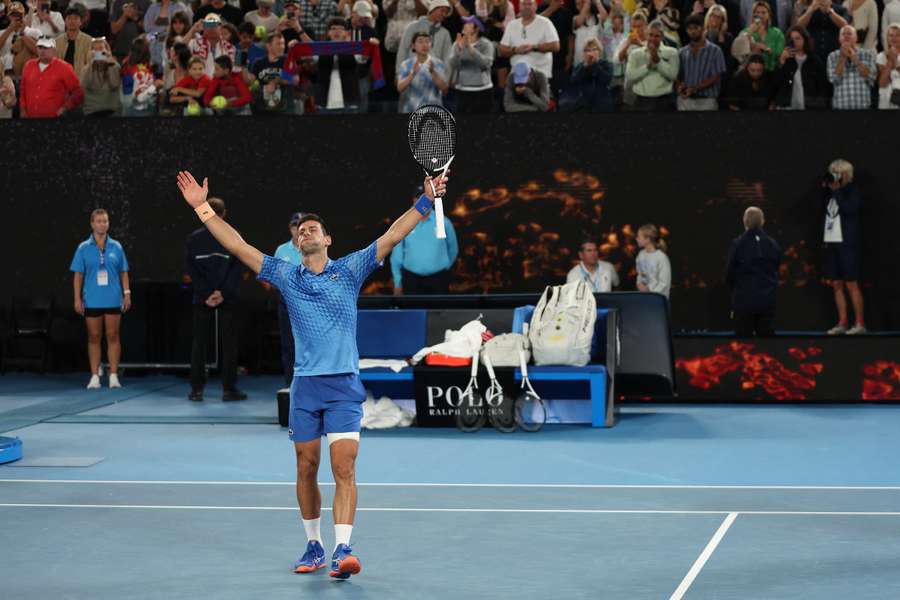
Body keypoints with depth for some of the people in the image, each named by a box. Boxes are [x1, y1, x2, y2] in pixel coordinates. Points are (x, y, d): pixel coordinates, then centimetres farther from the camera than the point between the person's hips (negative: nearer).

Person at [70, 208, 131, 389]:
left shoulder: (116, 247, 6)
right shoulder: (84, 248, 3)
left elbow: (123, 273, 9)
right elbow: (78, 275, 3)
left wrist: (127, 293, 0)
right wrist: (77, 298, -3)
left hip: (113, 300, 0)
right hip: (92, 301, 0)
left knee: (113, 336, 0)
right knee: (94, 337, 3)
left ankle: (114, 376, 3)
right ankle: (95, 376, 8)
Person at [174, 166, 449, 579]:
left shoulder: (349, 270, 5)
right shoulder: (285, 276, 9)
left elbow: (392, 237, -1)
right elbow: (237, 246, 8)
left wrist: (426, 202, -10)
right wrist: (202, 208, 4)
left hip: (344, 384, -2)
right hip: (305, 386, 3)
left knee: (344, 470, -11)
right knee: (306, 470, 9)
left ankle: (342, 550, -17)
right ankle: (313, 546, 22)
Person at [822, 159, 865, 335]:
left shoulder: (853, 192, -5)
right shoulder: (832, 192, 13)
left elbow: (848, 209, -20)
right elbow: (823, 208, 9)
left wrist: (837, 190, -15)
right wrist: (824, 189, 2)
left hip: (847, 244, -7)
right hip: (831, 243, 7)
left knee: (851, 284, -6)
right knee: (836, 285, 7)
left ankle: (860, 324, -2)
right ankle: (842, 323, 12)